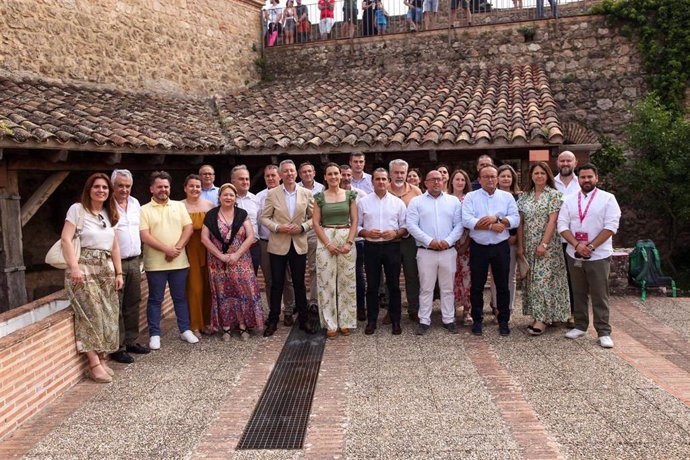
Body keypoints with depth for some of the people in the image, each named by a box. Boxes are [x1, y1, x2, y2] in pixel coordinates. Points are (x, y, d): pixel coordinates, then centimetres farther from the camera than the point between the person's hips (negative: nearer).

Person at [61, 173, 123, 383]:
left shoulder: (109, 214, 15)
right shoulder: (77, 209, -3)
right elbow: (66, 239, -10)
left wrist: (118, 272, 12)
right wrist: (74, 267, -19)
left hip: (106, 269, 6)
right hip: (84, 267, -6)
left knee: (108, 315, 2)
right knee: (92, 314, -12)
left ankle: (102, 359, 11)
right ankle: (94, 364, -9)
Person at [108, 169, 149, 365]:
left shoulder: (135, 203, 11)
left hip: (134, 261, 7)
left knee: (133, 304, 13)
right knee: (116, 307, -1)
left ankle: (131, 341, 24)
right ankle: (118, 348, 6)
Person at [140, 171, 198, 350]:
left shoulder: (179, 206, 8)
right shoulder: (144, 210, -1)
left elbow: (189, 228, 1)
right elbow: (145, 236, -10)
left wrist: (177, 248, -12)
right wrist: (167, 249, -16)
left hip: (179, 261, 3)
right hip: (155, 263, -2)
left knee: (180, 297, 12)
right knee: (155, 300, 6)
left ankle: (185, 330, 22)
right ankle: (154, 334, 15)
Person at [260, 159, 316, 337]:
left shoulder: (306, 193, 1)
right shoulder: (272, 194, -2)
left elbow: (314, 217, 4)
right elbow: (264, 217, 1)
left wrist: (302, 227, -12)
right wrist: (277, 227, -15)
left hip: (299, 245, 1)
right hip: (278, 245, -1)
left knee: (299, 283, 9)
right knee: (277, 284, 6)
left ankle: (303, 320, 21)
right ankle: (273, 321, 17)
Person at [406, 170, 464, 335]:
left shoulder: (454, 201, 9)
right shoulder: (416, 201, 3)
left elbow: (459, 224, 3)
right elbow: (411, 225, -6)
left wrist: (448, 241, -12)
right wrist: (429, 241, -14)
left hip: (448, 251, 2)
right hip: (426, 252, -2)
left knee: (448, 288, 9)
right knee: (426, 288, 4)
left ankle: (449, 320, 19)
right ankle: (424, 321, 12)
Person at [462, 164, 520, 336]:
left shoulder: (507, 197, 6)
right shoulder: (470, 197, 1)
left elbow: (515, 219, -5)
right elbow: (467, 220, -13)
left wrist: (496, 218, -19)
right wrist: (491, 226, -16)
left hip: (501, 247, 1)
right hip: (478, 247, -1)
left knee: (502, 285, 9)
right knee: (477, 286, 7)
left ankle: (503, 321, 22)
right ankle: (477, 320, 20)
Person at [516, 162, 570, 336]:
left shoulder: (554, 195, -4)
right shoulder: (525, 196, 9)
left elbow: (552, 221, -12)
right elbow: (521, 222, 8)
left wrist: (544, 244, -18)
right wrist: (520, 246, 3)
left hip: (547, 244, -5)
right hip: (529, 245, 5)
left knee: (543, 279, -6)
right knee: (531, 280, 7)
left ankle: (542, 319, -1)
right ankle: (536, 316, 16)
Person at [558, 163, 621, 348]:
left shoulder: (608, 199, -3)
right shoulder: (569, 200, 7)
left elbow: (611, 226, -10)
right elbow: (562, 225, 0)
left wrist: (590, 246, -16)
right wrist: (577, 245, -14)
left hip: (599, 256, -3)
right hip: (574, 255, 4)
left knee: (600, 296, 0)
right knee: (579, 293, 13)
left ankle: (604, 332, 9)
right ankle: (580, 326, 24)